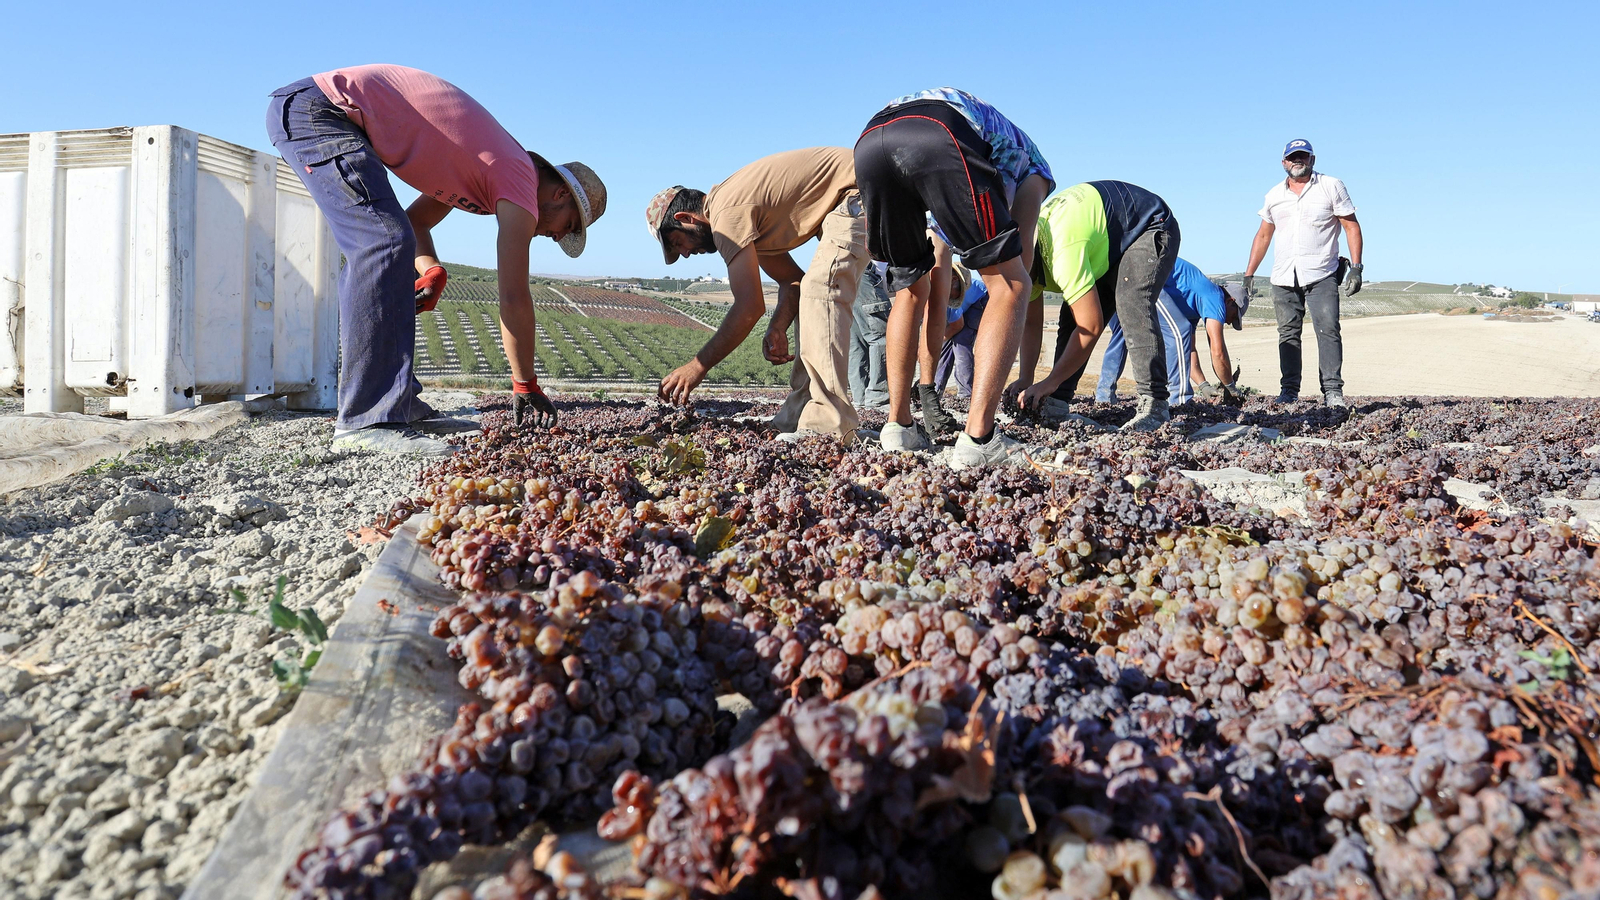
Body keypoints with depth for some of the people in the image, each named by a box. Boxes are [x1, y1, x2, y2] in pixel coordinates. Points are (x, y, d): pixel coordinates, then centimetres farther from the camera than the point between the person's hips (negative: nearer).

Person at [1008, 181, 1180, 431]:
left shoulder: (1062, 252, -40)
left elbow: (1092, 326, -36)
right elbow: (1031, 323, -5)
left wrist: (1050, 383, -29)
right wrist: (1025, 378, -15)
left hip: (1152, 229, -9)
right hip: (1108, 247, 9)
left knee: (1131, 304, -31)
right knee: (1072, 315, -3)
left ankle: (1153, 405, -32)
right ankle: (1058, 401, -1)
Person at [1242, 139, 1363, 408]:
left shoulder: (1332, 186, 5)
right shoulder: (1274, 195, 15)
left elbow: (1352, 227, 2)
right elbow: (1263, 235, 22)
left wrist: (1356, 267, -8)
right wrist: (1249, 273, 15)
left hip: (1321, 275, -3)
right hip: (1283, 277, 3)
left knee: (1328, 330, -12)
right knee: (1288, 334, 3)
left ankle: (1333, 390, -13)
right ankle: (1289, 390, 6)